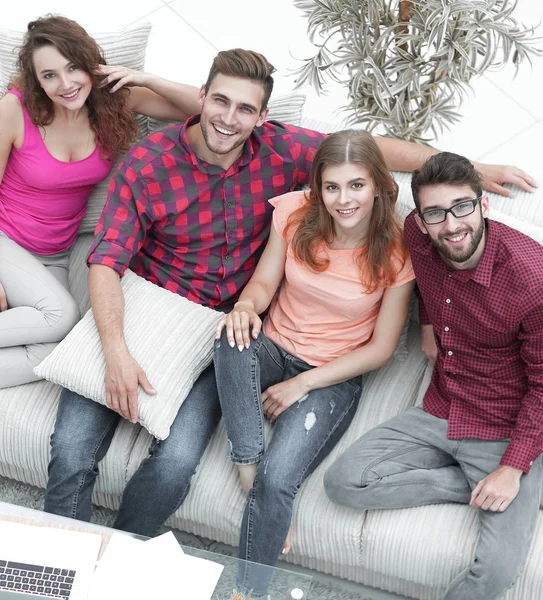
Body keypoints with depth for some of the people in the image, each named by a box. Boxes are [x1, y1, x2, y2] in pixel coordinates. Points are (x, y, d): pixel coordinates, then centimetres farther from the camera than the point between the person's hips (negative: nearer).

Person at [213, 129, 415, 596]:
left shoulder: (395, 252, -13)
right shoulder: (295, 214, -7)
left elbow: (381, 347, -7)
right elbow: (264, 281, 3)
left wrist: (302, 384, -14)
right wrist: (246, 305, -23)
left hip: (333, 377, -3)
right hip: (274, 350, 3)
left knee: (277, 479, -26)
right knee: (235, 339, -35)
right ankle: (249, 470, -24)